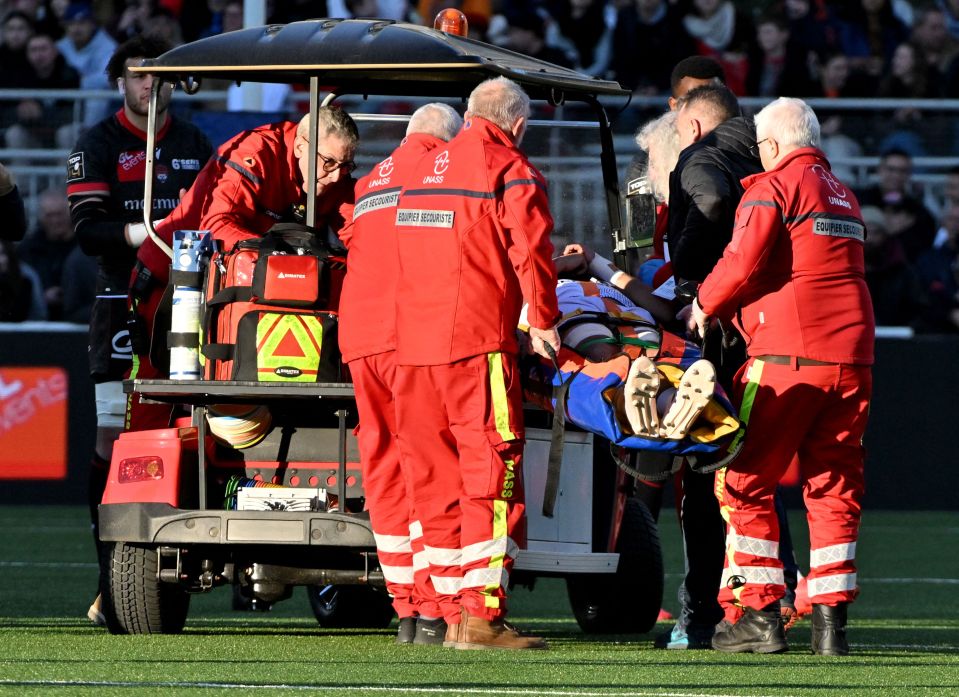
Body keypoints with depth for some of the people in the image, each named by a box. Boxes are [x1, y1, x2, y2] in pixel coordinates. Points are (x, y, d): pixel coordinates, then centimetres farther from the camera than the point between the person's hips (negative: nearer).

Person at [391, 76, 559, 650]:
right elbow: (531, 250, -11)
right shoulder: (511, 171, -3)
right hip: (478, 342, -7)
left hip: (414, 344, 7)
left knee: (436, 477, 9)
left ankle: (453, 613, 10)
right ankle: (482, 616, -12)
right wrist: (543, 320, 2)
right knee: (492, 475, -6)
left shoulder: (424, 169, 20)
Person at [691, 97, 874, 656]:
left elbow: (744, 260, -14)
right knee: (834, 487, 8)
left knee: (746, 483, 3)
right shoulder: (845, 197, 21)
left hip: (787, 357, -7)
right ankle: (831, 621, 3)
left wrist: (706, 305, 4)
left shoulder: (774, 186, -3)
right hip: (852, 357, 7)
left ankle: (762, 615, -1)